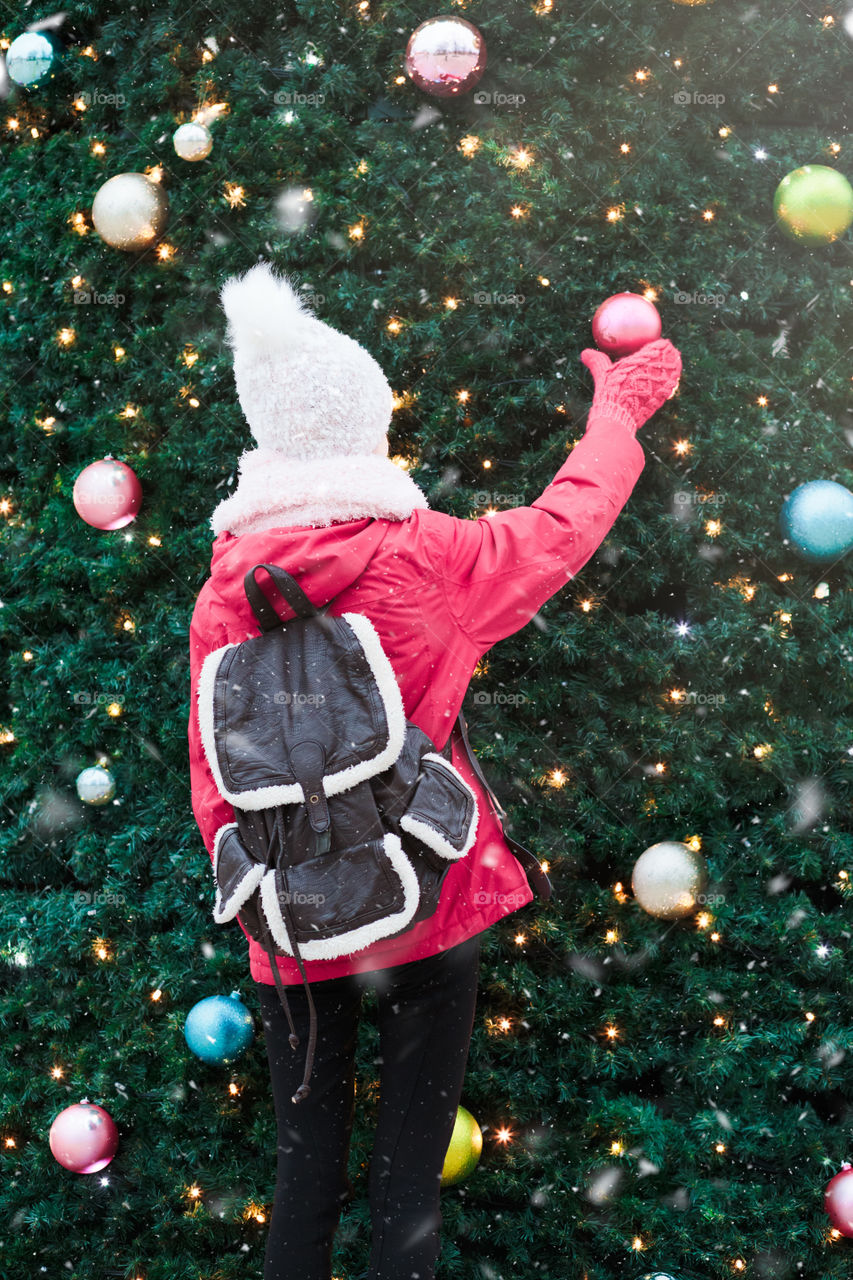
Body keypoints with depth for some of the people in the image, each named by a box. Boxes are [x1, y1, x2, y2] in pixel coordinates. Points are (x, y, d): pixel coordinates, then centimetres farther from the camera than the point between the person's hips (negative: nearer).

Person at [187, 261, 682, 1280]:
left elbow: (214, 777, 3)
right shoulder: (421, 556, -10)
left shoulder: (224, 592, -4)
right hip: (427, 905, -2)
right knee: (406, 1184, 7)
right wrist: (618, 411, 24)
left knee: (306, 1170, 15)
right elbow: (564, 526, 8)